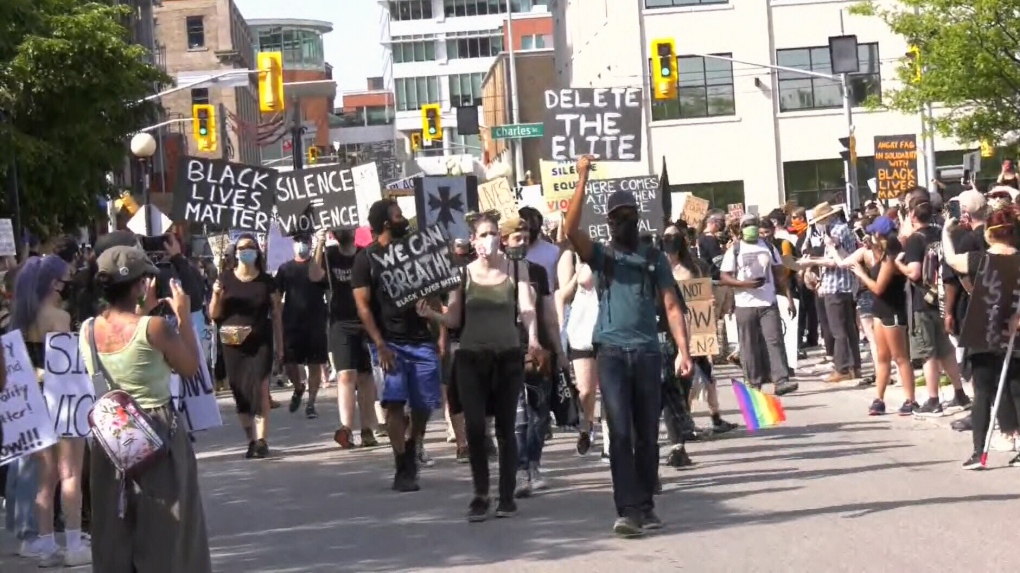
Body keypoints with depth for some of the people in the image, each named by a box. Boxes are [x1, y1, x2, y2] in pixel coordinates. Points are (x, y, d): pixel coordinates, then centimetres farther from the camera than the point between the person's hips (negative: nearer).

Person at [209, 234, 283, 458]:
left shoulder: (266, 281, 3)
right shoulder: (226, 279, 4)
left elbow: (276, 314, 6)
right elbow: (214, 314, 6)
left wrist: (279, 344, 3)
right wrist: (216, 295, -12)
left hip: (260, 343, -2)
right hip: (233, 345, 2)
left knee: (259, 389, -12)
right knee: (240, 393, 3)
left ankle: (261, 441, -11)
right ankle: (251, 440, 12)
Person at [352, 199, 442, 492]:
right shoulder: (366, 258, 0)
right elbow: (363, 305, -5)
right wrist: (379, 344, -15)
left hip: (421, 339, 4)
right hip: (389, 342, -4)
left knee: (424, 404, 3)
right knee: (394, 402, -12)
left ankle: (412, 451, 28)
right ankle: (403, 470, -8)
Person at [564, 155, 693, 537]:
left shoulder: (655, 258, 11)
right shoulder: (600, 256, 6)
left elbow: (671, 306, 6)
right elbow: (571, 229, -12)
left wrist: (683, 350, -5)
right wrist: (583, 178, -18)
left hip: (648, 353, 2)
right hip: (612, 353, -2)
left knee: (648, 435, 8)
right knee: (620, 433, -9)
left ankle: (646, 506, 17)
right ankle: (627, 510, -13)